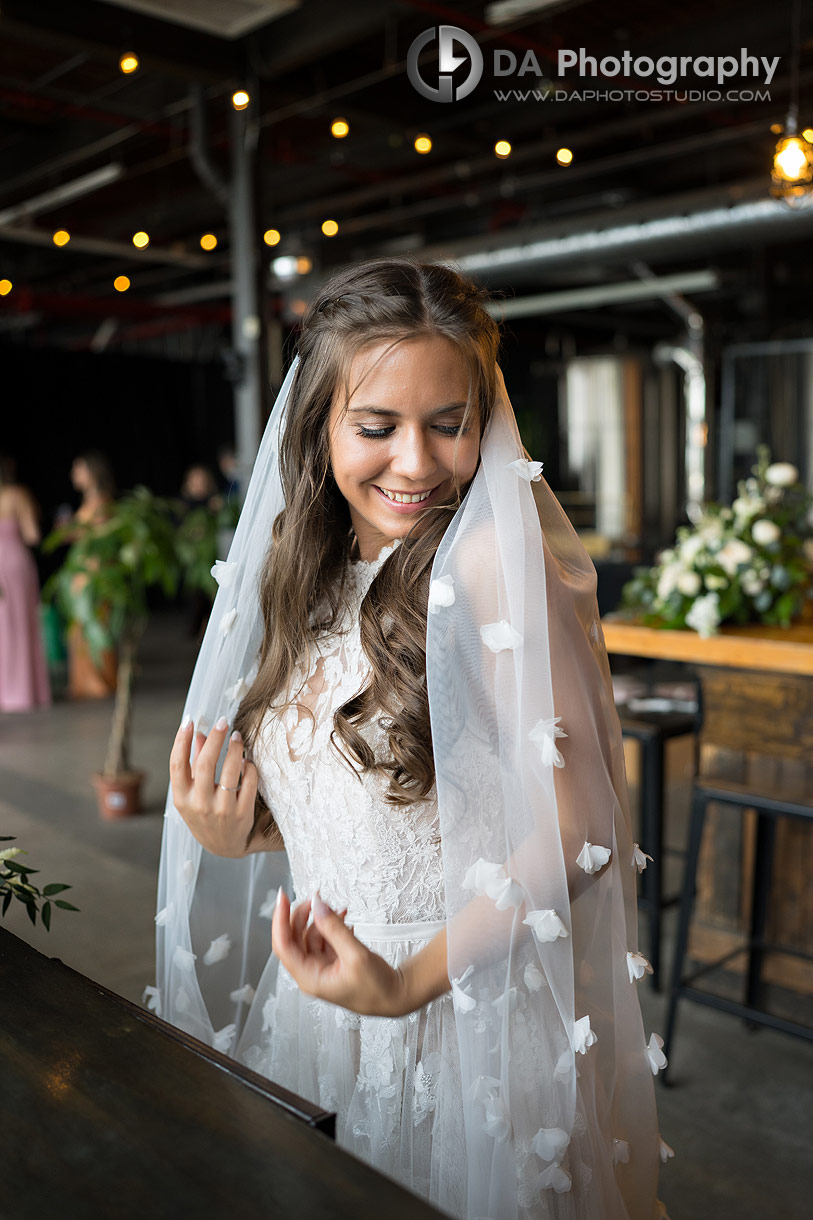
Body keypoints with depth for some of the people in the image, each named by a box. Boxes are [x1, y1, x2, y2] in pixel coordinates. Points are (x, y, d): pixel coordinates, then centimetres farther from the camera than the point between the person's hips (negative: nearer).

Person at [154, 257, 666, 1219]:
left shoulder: (495, 559, -18)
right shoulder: (315, 578, 4)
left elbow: (577, 825, -20)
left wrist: (412, 981, -25)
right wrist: (235, 837, -5)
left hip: (476, 1015, -6)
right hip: (329, 994, 7)